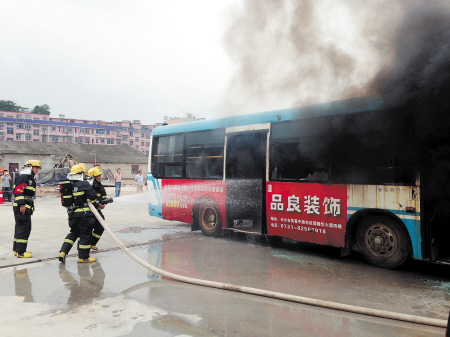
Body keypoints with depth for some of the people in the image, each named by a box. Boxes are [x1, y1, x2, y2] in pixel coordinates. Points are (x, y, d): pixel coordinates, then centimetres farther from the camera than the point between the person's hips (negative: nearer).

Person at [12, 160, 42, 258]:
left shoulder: (30, 178, 21)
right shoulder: (22, 177, -11)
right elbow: (18, 191, -19)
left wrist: (30, 207, 26)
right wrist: (21, 205, -23)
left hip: (26, 208, 11)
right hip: (21, 208, -11)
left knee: (20, 228, 15)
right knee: (24, 228, -9)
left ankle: (17, 249, 24)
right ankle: (20, 252, -5)